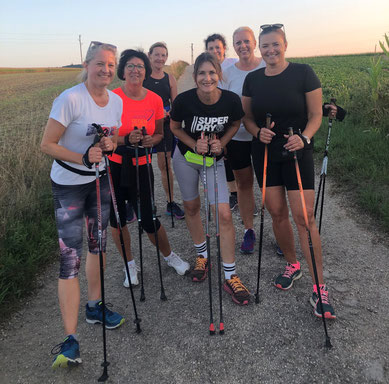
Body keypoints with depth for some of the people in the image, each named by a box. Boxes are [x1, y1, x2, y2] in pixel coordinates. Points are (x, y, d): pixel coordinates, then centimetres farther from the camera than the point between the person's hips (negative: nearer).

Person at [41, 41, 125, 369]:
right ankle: (70, 339, -1)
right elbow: (47, 144, -17)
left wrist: (110, 144, -10)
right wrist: (83, 158, -27)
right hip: (69, 184, -6)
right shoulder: (70, 99, -18)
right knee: (70, 258, -9)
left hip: (99, 180, 7)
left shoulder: (116, 101, 1)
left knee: (98, 244, 16)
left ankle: (94, 306, 36)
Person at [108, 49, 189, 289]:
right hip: (113, 166, 0)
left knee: (148, 219, 2)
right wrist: (126, 139, -24)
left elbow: (159, 134, 11)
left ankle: (169, 255, 31)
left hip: (141, 166, 1)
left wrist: (151, 140, -11)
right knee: (117, 219, 8)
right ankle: (130, 264, 31)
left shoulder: (155, 100, -1)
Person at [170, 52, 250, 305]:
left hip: (215, 159, -1)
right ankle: (202, 256, 36)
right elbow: (175, 127, -4)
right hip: (186, 158, 1)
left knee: (224, 215, -9)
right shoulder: (184, 100, -21)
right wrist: (195, 145, -20)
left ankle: (230, 277, 3)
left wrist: (221, 143, -16)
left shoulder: (231, 100, -20)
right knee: (192, 207, 12)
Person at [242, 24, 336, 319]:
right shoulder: (252, 79, 6)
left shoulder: (303, 73, -5)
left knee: (304, 217, -8)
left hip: (297, 152, -4)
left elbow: (316, 115, -4)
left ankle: (319, 287, 3)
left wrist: (304, 138, -22)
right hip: (265, 152, 4)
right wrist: (258, 132, -9)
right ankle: (292, 265, 30)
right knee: (277, 213, 7)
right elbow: (247, 116, 12)